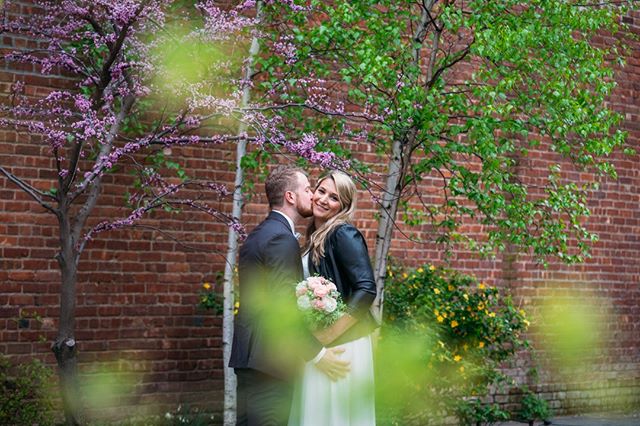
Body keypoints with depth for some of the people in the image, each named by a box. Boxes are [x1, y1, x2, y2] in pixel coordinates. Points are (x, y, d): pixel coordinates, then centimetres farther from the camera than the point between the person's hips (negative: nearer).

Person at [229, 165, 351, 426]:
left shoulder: (259, 234, 16)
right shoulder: (282, 238, -15)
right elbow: (283, 307, -22)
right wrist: (317, 354, -15)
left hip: (250, 354, 10)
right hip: (269, 359, -10)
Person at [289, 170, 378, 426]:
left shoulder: (344, 234, -12)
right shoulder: (314, 238, 13)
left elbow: (366, 289, -20)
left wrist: (331, 333, -19)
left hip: (341, 344, -8)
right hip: (316, 346, 8)